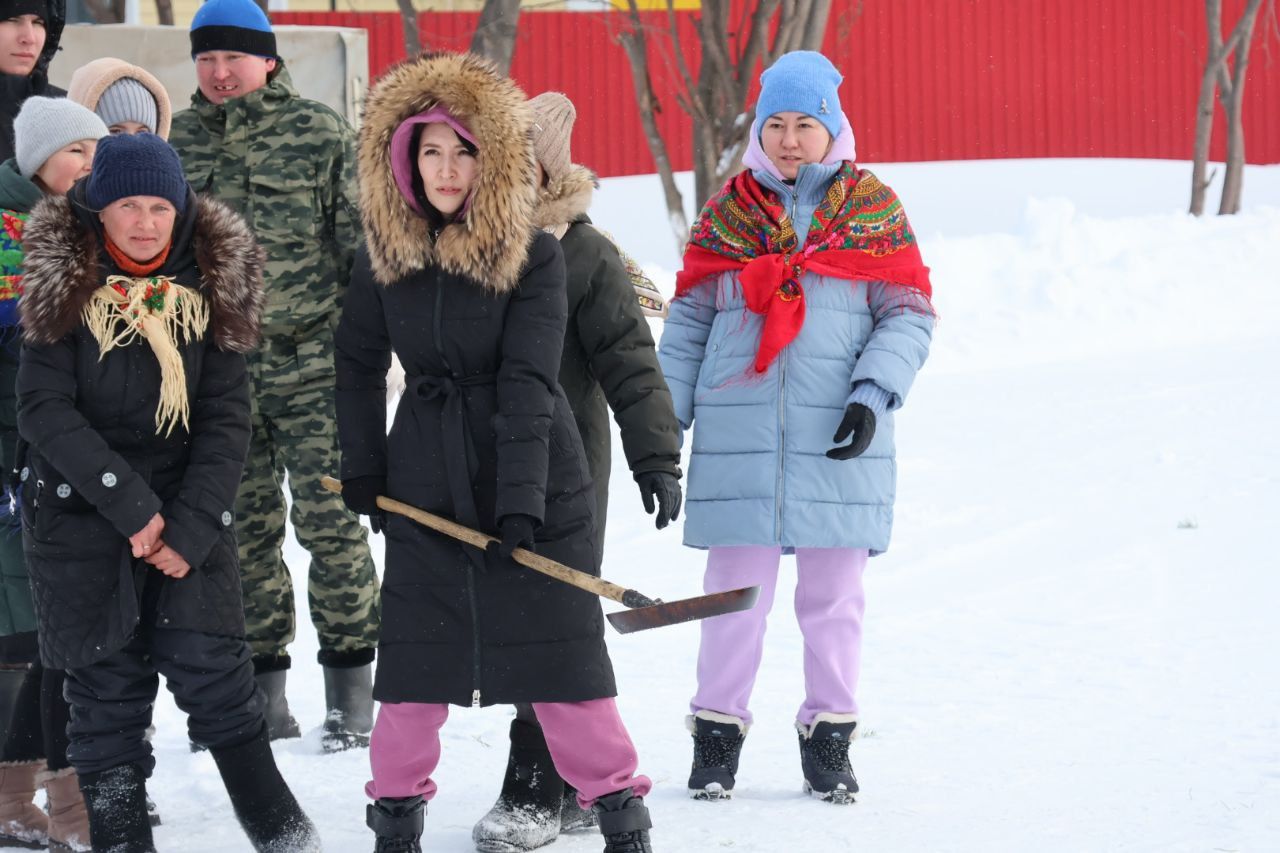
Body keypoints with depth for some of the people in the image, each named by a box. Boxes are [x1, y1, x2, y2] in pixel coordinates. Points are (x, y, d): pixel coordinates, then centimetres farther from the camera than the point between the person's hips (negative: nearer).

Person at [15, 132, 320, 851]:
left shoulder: (211, 287, 3)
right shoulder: (64, 285, -2)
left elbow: (227, 419, -1)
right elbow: (45, 410, -9)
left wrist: (193, 526, -13)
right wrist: (129, 503, -17)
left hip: (190, 521, 1)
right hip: (83, 518, -1)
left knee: (214, 675, -7)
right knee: (109, 692, 1)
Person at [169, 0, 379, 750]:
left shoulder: (321, 135, -1)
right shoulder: (179, 143, 10)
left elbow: (362, 245, 0)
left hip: (314, 369, -4)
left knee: (330, 523, -5)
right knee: (245, 531, 7)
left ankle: (351, 691, 3)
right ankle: (263, 690, 15)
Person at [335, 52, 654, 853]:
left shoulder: (534, 255, -12)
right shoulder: (386, 254, 0)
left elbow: (527, 384, -19)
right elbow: (359, 364, 12)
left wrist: (522, 503, -24)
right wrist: (362, 472, 9)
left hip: (537, 483, -3)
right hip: (425, 480, 3)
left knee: (562, 647, 0)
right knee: (415, 648, 7)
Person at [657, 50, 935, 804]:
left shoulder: (874, 209, 5)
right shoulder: (728, 212, 9)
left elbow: (910, 313, 3)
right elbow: (688, 322, 12)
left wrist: (873, 395, -11)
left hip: (837, 438, 0)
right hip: (738, 436, 0)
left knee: (834, 593, 5)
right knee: (735, 588, 1)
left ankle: (829, 737, 15)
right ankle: (718, 733, 11)